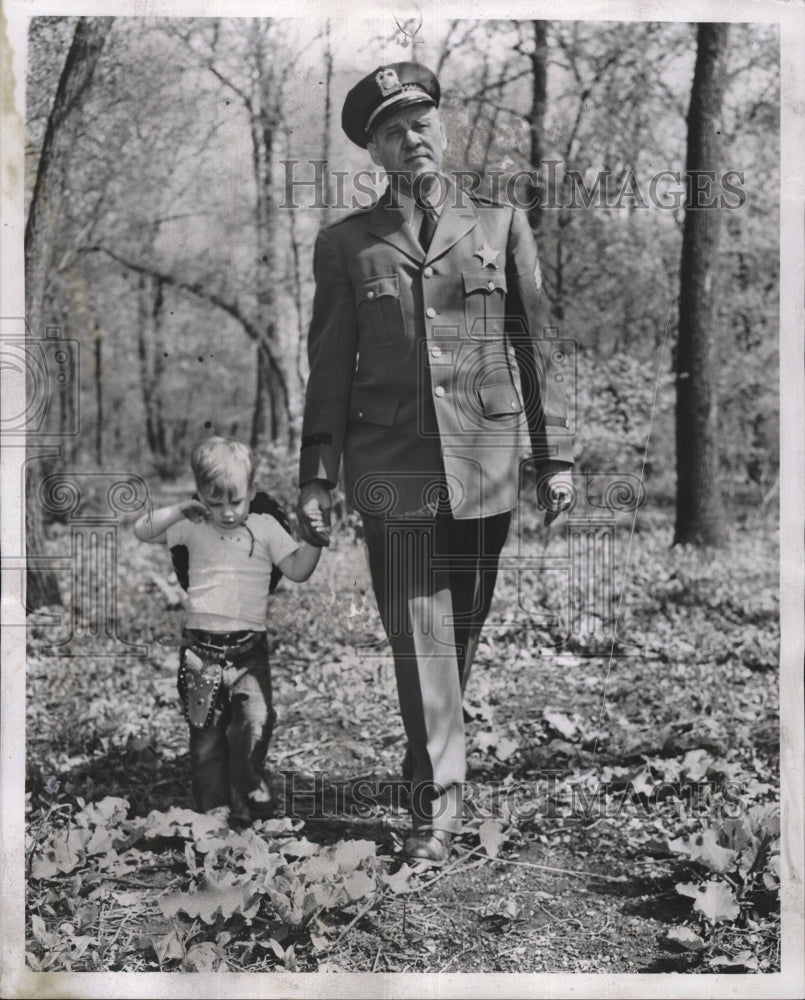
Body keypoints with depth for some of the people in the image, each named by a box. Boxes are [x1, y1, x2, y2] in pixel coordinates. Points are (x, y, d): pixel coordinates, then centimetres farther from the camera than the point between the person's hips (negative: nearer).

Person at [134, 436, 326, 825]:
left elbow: (297, 571, 4)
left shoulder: (264, 528, 7)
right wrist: (180, 511, -6)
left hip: (248, 647, 0)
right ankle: (213, 805, 15)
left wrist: (314, 541, -12)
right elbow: (142, 531, 3)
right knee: (206, 731, 4)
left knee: (255, 719, -16)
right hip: (201, 646, 0)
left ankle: (246, 796, 2)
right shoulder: (194, 529, 7)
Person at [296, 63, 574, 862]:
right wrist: (316, 478, 1)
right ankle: (438, 798, 6)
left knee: (463, 624, 12)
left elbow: (535, 347, 8)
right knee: (418, 633, -2)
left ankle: (430, 759, 35)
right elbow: (329, 368, 6)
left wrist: (555, 456, 5)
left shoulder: (501, 226, 7)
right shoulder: (344, 243, 6)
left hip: (484, 461, 1)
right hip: (392, 467, -1)